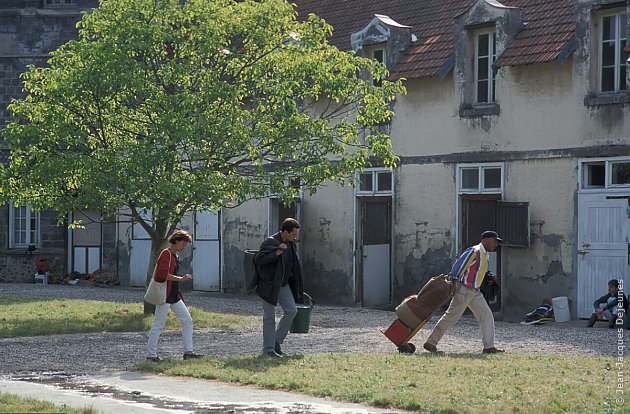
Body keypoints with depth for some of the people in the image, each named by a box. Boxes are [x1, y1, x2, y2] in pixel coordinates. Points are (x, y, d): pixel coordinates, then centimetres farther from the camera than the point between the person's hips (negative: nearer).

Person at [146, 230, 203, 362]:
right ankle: (151, 354, 1)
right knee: (159, 324, -5)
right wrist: (180, 279, -20)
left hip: (174, 296, 10)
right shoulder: (166, 254, -13)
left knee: (187, 321, 8)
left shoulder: (175, 255, 15)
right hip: (165, 295, -10)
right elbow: (163, 274, -24)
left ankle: (188, 352, 10)